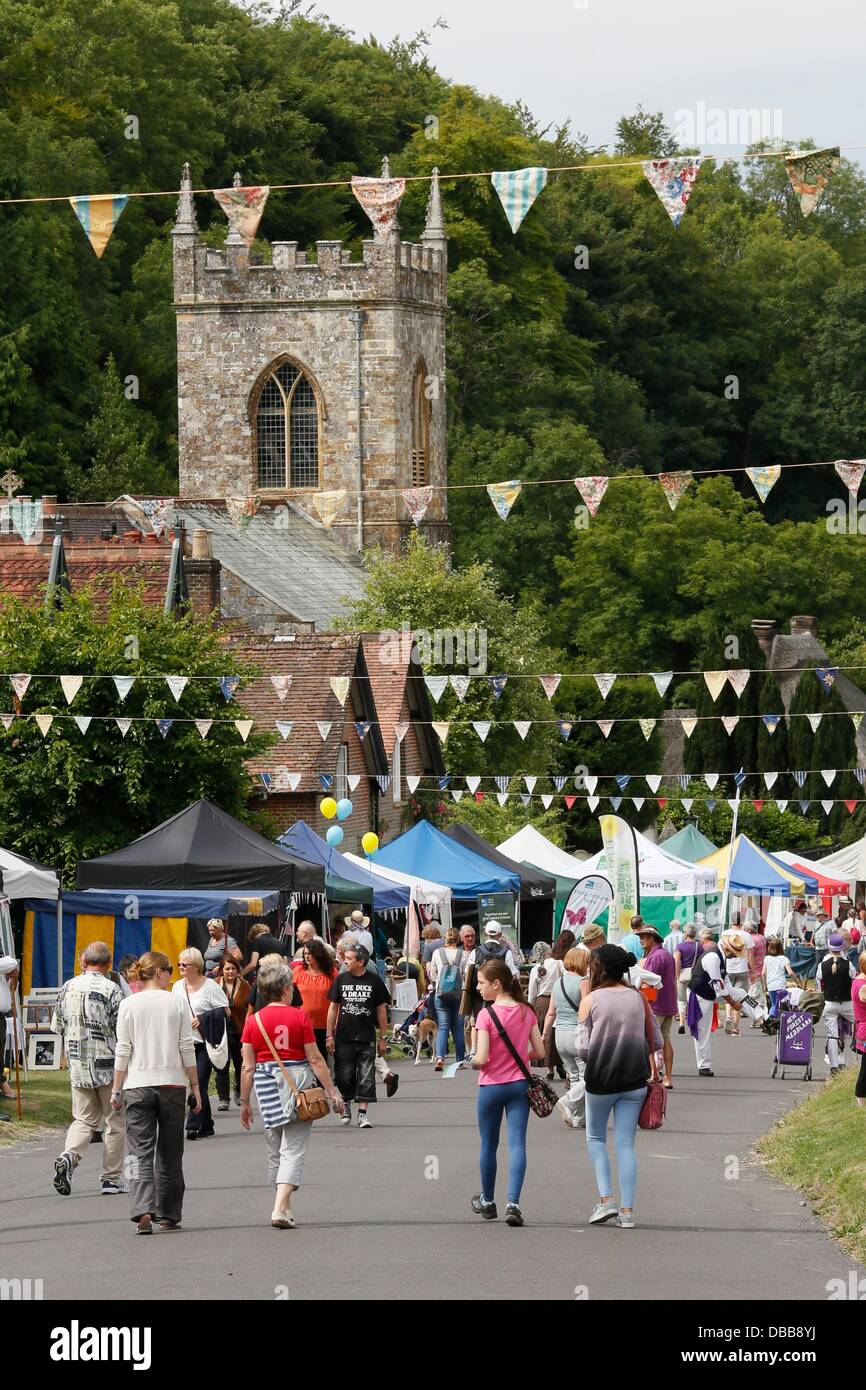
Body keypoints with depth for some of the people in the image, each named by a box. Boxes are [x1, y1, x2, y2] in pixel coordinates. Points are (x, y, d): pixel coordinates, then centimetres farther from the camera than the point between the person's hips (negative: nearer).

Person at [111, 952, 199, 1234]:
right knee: (169, 1153, 11)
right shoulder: (176, 1004, -1)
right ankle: (168, 1215, 16)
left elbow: (123, 1051, -1)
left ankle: (143, 1210, -21)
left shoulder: (128, 1005, -2)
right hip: (172, 1083, 1)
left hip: (138, 1085, -1)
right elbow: (187, 1049, 0)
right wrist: (195, 1086, 8)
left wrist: (116, 1089, 6)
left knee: (140, 1150, -3)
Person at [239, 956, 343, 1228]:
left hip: (267, 1086, 3)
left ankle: (284, 1206, 26)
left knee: (275, 1151, 17)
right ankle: (281, 1209, -16)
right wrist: (331, 1091, 1)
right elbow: (315, 1059, -6)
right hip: (298, 1083, -3)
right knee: (293, 1150, -3)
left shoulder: (253, 1021, -1)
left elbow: (248, 1067, 0)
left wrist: (244, 1102, 8)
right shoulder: (300, 1017, -7)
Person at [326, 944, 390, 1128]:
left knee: (366, 1077, -4)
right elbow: (333, 1008, 9)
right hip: (344, 1037, 1)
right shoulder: (341, 980, 4)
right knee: (344, 1076, 4)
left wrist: (383, 1038, 4)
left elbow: (381, 1011, 5)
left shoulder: (374, 981, 0)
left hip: (367, 1038, -1)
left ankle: (363, 1113, 0)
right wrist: (329, 1035, 4)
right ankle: (346, 1104, 27)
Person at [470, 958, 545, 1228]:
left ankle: (488, 1202, 28)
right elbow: (539, 1052, 3)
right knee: (517, 1143, -3)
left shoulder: (487, 1014, -14)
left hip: (492, 1085, -3)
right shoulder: (526, 1012, 0)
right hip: (519, 1084, 3)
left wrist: (474, 1062, 3)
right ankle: (513, 1203, -18)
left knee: (488, 1144, 14)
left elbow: (482, 1059, -19)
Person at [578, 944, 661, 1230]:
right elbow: (655, 1041, 5)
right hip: (634, 1080, 2)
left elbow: (582, 1048, -9)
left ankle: (606, 1198, 2)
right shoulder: (638, 998, 1)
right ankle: (627, 1210, 3)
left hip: (600, 1079, -2)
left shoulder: (590, 1000, -8)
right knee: (626, 1144, 7)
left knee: (596, 1137, 17)